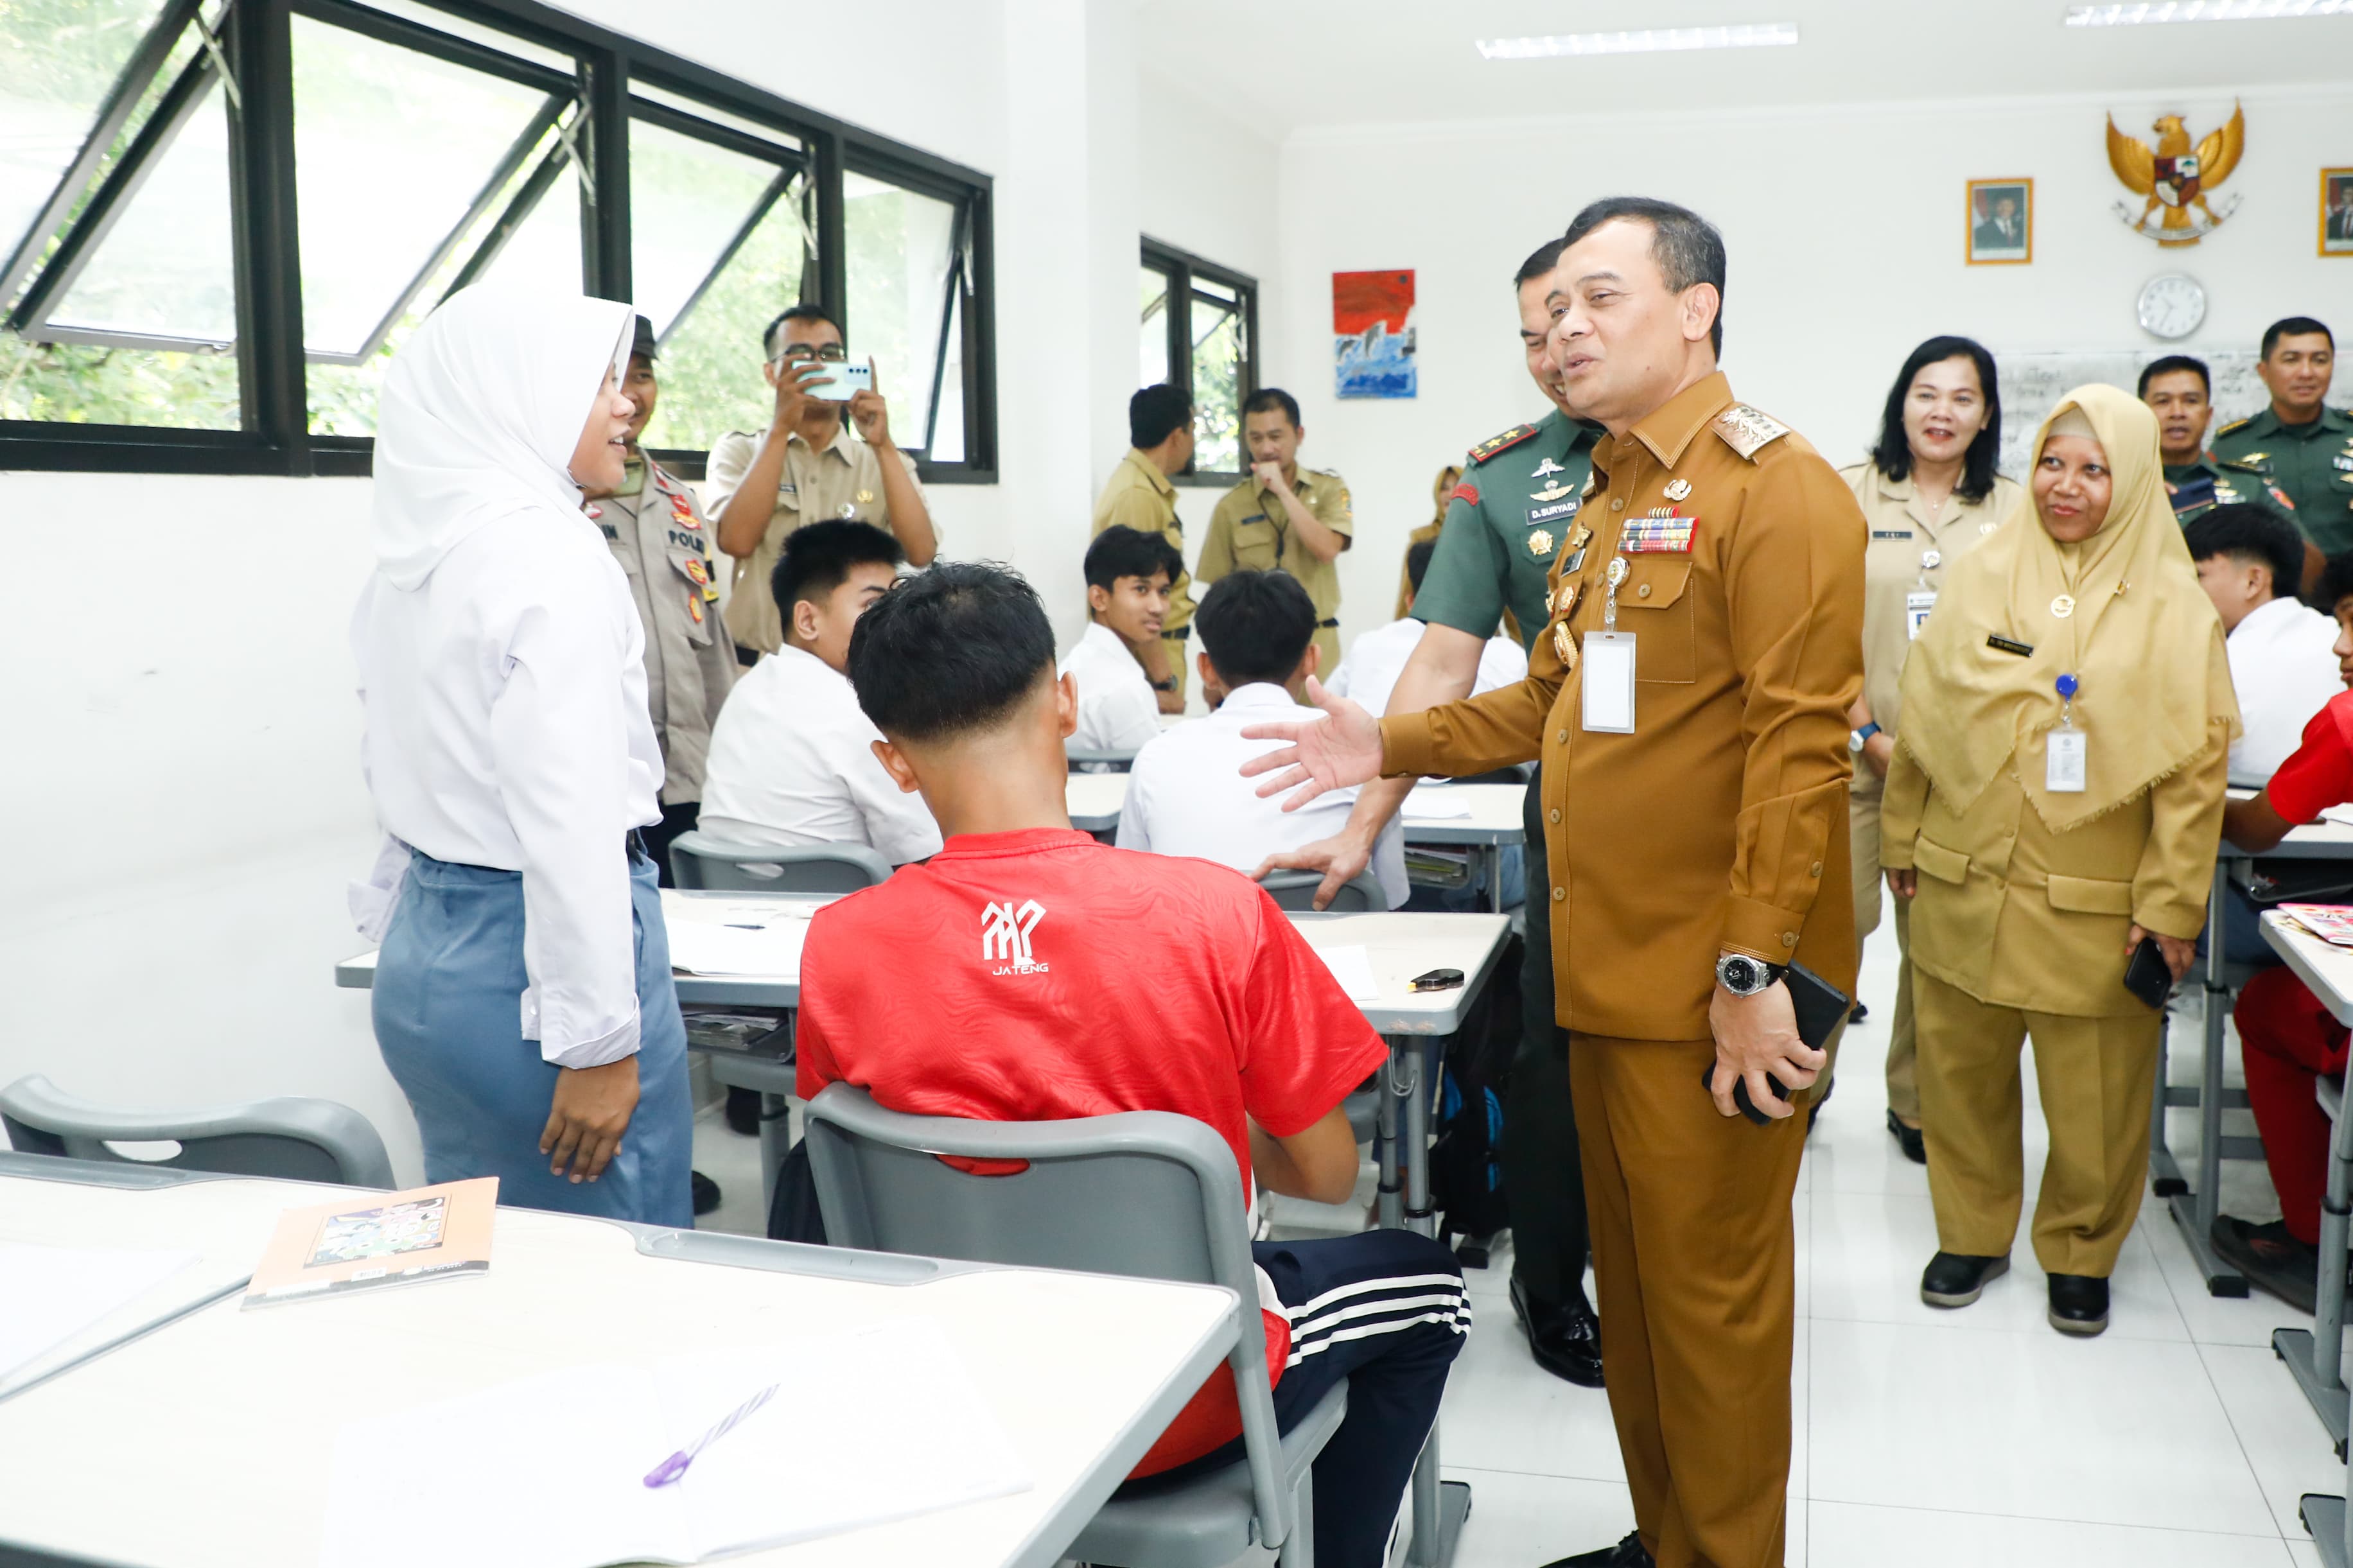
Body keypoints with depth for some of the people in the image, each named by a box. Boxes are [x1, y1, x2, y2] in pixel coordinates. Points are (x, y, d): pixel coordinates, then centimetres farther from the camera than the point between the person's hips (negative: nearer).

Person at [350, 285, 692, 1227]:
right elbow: (568, 814, -21)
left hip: (423, 951, 9)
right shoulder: (550, 555, -16)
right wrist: (597, 1039, -20)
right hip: (528, 958, -9)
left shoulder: (412, 555, 10)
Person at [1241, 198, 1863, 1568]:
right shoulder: (1610, 500, 17)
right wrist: (1389, 747, 10)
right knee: (1629, 1277, 18)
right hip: (1608, 967, 9)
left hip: (1712, 986, -9)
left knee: (1711, 1290, 3)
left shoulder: (1776, 488, -11)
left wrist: (1756, 968, -22)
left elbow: (1799, 744, -18)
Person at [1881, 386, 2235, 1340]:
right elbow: (1922, 718, 10)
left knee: (2096, 1100, 5)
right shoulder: (1983, 575, 4)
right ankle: (1972, 1233, 31)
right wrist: (1902, 838, 11)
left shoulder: (2171, 606, -2)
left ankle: (2081, 1253, 27)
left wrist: (2171, 904, -8)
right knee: (1961, 1075, 11)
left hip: (2093, 905, -2)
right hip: (1963, 885, 2)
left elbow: (2194, 768, -4)